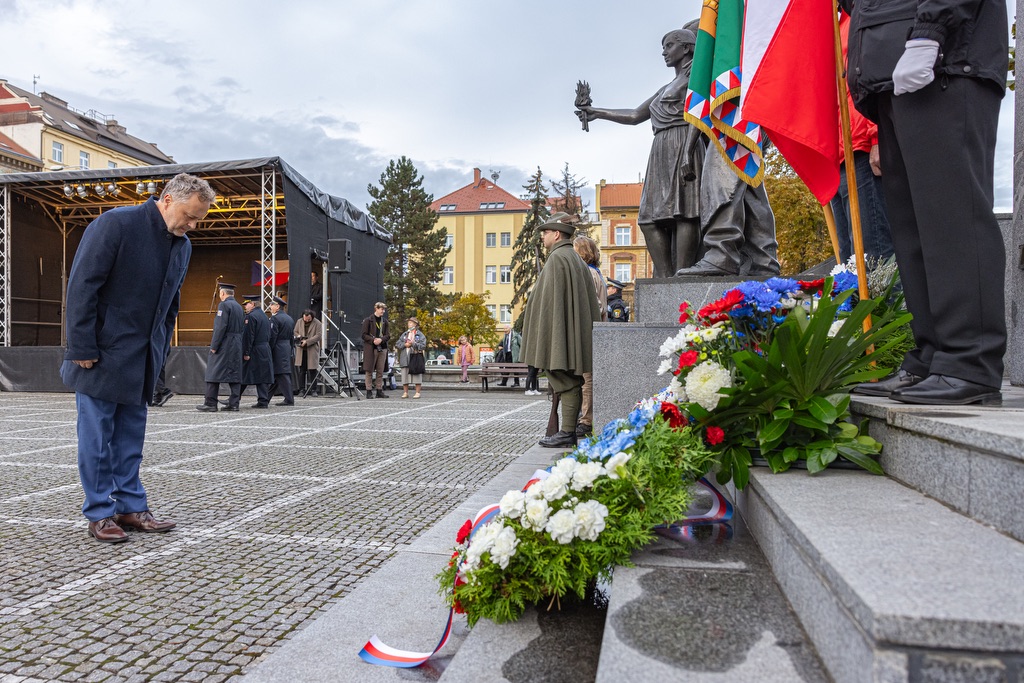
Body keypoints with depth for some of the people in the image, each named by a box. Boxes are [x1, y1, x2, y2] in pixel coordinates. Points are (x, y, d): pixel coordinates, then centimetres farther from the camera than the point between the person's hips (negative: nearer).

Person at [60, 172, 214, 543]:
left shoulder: (182, 245, 8)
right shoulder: (116, 223, -12)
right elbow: (82, 286, -15)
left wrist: (161, 351, 12)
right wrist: (83, 349, -16)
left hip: (141, 359, 6)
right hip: (101, 355, -6)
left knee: (131, 436, 11)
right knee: (96, 436, 2)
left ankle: (130, 507, 19)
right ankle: (99, 513, 11)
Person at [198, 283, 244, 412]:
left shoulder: (224, 305, -9)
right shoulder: (239, 307, 15)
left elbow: (220, 327, -17)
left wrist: (214, 346, -15)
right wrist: (237, 342, 14)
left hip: (224, 345, -8)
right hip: (237, 346, 8)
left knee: (214, 373, -2)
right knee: (235, 373, 7)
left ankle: (210, 403, -2)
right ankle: (234, 403, 6)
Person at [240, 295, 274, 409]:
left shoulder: (251, 316, -12)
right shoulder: (264, 315, 15)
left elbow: (249, 336, -17)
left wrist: (246, 353, -15)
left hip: (255, 351, -8)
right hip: (265, 351, 8)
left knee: (243, 377, 1)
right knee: (263, 376, 6)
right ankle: (264, 401, 7)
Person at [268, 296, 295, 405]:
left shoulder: (275, 318, -11)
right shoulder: (289, 318, 16)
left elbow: (272, 336, -15)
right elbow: (292, 337, 17)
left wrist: (268, 351, -13)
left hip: (278, 350, -9)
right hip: (287, 348, 9)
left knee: (282, 374, -7)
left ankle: (289, 399, -7)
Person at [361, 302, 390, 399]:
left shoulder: (384, 321, 13)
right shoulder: (368, 320, -1)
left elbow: (388, 335, 8)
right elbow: (364, 335, -4)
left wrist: (381, 339, -11)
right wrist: (373, 340, -18)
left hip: (382, 348, 5)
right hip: (370, 348, -4)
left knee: (380, 371, 6)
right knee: (369, 371, -3)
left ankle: (380, 391, 12)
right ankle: (369, 391, 1)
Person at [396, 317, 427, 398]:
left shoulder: (420, 334, 3)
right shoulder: (404, 334, 16)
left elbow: (423, 345, -7)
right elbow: (398, 344, 9)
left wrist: (413, 344, -14)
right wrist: (405, 344, -7)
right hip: (405, 357, 4)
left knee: (417, 376, -3)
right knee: (405, 375, 4)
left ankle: (417, 393, 4)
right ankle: (405, 393, 13)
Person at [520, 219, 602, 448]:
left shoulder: (557, 258, -10)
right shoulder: (576, 259, 19)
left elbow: (552, 298, -17)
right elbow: (589, 300, 20)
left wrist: (548, 333, -17)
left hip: (560, 331, -10)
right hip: (575, 332, 10)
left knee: (565, 382, -8)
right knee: (571, 382, 10)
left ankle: (566, 433, -6)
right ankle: (570, 430, 15)